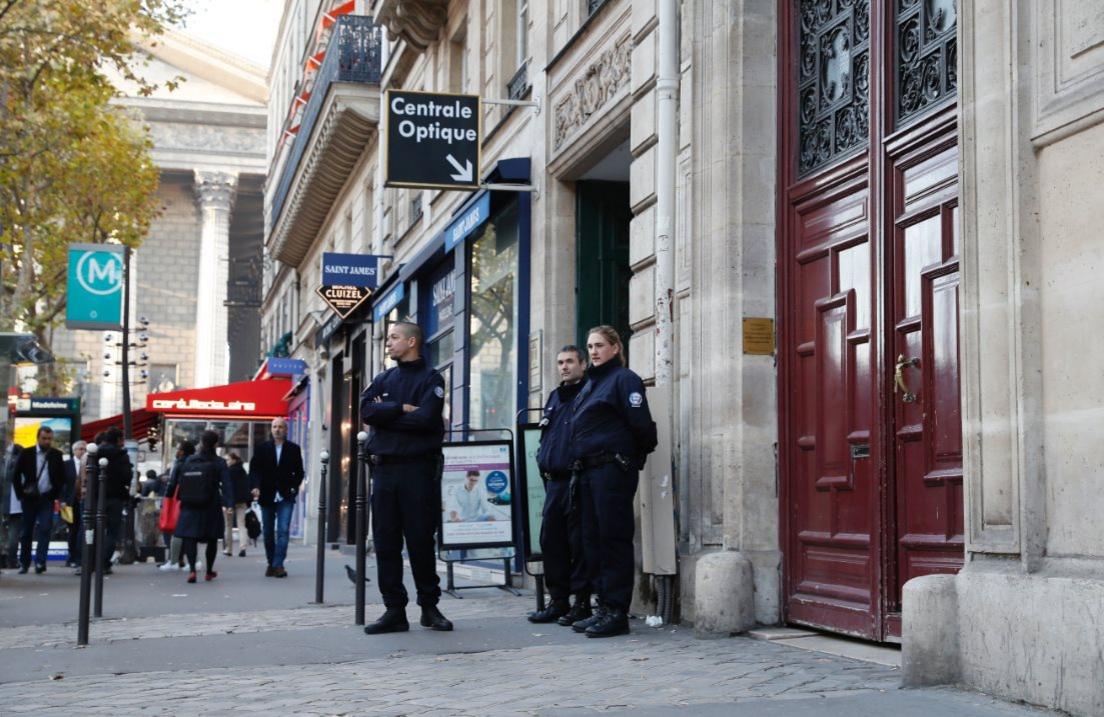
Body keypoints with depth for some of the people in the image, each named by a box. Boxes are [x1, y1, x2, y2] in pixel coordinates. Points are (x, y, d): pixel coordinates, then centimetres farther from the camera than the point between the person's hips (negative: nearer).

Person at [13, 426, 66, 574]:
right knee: (27, 531, 6)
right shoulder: (26, 454, 0)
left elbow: (62, 477, 8)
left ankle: (40, 562, -14)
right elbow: (17, 475, 4)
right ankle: (24, 563, 15)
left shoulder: (57, 455, 2)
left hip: (47, 498, 0)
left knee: (45, 529, -12)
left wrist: (56, 494, 0)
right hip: (29, 498, 0)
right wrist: (20, 494, -2)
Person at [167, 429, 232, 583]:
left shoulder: (188, 460, 5)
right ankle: (209, 572, 26)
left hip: (189, 507, 1)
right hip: (210, 507, -1)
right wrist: (228, 504, -20)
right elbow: (226, 485, -14)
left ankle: (192, 569, -23)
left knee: (190, 537, -2)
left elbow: (175, 482, 5)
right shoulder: (219, 463, -4)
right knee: (212, 538, 15)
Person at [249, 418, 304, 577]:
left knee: (283, 530, -11)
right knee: (268, 533, 8)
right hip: (267, 497, 2)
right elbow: (254, 469, 1)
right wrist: (255, 487, -14)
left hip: (285, 497, -2)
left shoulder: (294, 449, 5)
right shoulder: (262, 448, 6)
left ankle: (278, 564, -13)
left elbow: (299, 472, 9)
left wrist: (294, 488, -5)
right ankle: (271, 564, 19)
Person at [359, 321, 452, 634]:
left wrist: (385, 413, -5)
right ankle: (394, 610, 6)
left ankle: (430, 606, 10)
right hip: (384, 469, 5)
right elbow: (366, 411, 0)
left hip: (418, 468, -5)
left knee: (421, 540, -1)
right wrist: (402, 409, -9)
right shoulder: (383, 380, 17)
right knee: (385, 541, 2)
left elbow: (425, 419, -14)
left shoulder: (430, 379, 2)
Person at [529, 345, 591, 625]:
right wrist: (543, 460, 14)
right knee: (551, 540, 9)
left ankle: (582, 602, 3)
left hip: (575, 479, -8)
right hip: (553, 481, 8)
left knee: (578, 542, -4)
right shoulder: (554, 396, 20)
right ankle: (558, 600, 16)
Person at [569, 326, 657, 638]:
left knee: (614, 539, -7)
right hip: (589, 471, 9)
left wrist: (635, 457, -2)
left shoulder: (623, 379, -7)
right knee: (592, 539, 10)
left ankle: (617, 612, -5)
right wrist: (580, 466, 16)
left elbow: (641, 423, -13)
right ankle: (604, 607, 17)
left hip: (613, 469, -9)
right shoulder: (590, 383, 20)